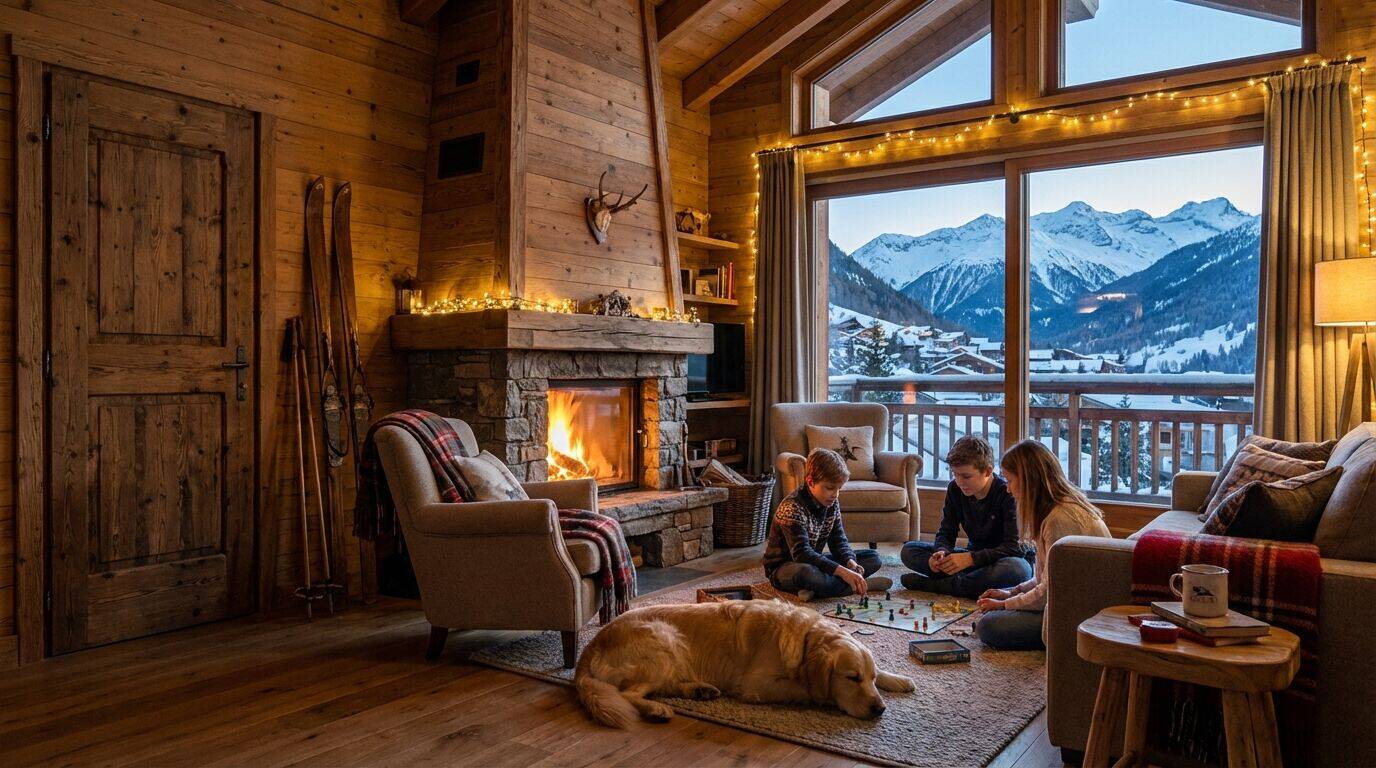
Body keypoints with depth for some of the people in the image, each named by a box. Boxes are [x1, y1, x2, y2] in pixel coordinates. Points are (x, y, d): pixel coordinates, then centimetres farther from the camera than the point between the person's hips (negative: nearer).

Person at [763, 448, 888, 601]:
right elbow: (802, 553, -36)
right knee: (807, 573, -44)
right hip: (783, 567, -8)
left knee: (873, 557, 1)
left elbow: (838, 539, 2)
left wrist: (850, 562, -21)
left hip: (814, 562, 8)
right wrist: (843, 572, -44)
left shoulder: (832, 503, 0)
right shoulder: (792, 507, -26)